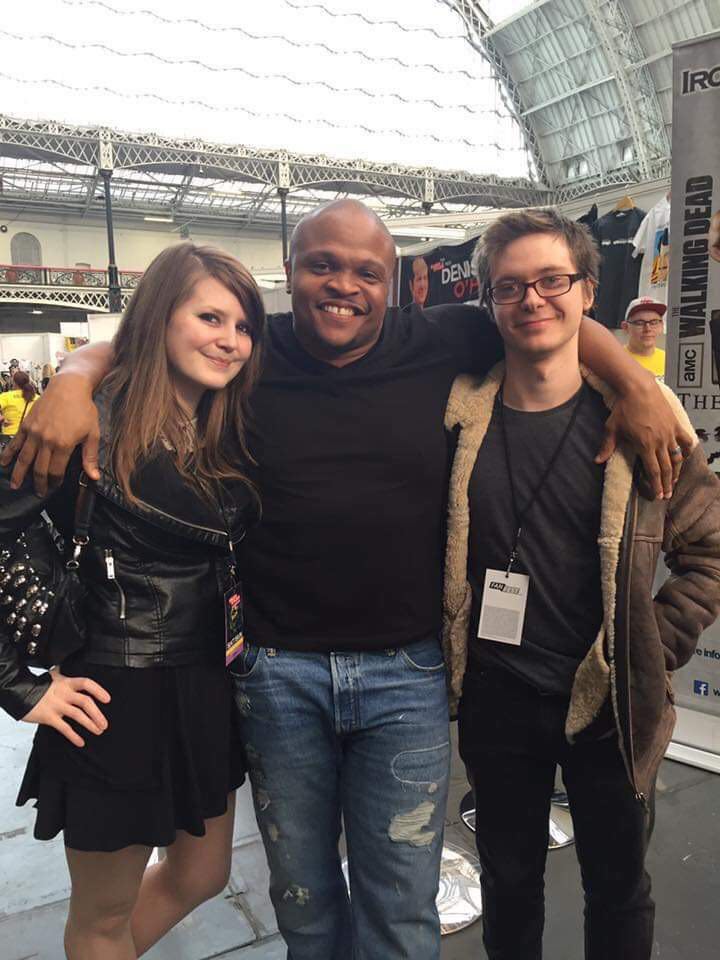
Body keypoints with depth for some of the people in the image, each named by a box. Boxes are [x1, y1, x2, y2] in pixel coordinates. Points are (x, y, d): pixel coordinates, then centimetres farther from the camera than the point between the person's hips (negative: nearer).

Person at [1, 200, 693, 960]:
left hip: (406, 670, 0)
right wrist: (74, 380, -13)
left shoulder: (437, 344, -3)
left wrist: (636, 383, -7)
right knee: (301, 895, 24)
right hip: (277, 668, 1)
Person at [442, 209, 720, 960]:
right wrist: (449, 657, -1)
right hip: (496, 700, 1)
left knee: (617, 886, 22)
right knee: (507, 883, 22)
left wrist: (652, 652, -7)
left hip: (609, 701, 0)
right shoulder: (459, 415, -6)